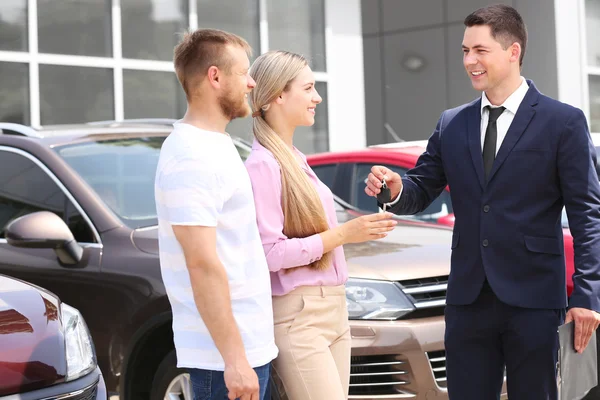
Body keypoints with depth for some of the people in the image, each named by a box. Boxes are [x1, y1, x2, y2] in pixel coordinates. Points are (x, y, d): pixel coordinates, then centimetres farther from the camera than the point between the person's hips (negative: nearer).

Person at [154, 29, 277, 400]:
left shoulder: (214, 145, 14)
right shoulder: (193, 157, -17)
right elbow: (202, 265, -22)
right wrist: (234, 359, -23)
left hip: (249, 344, 10)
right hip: (224, 354, -10)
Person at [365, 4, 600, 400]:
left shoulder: (564, 122, -3)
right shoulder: (451, 124, 11)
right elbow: (422, 190, 11)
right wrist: (396, 188, -14)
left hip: (532, 298, -4)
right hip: (468, 298, 4)